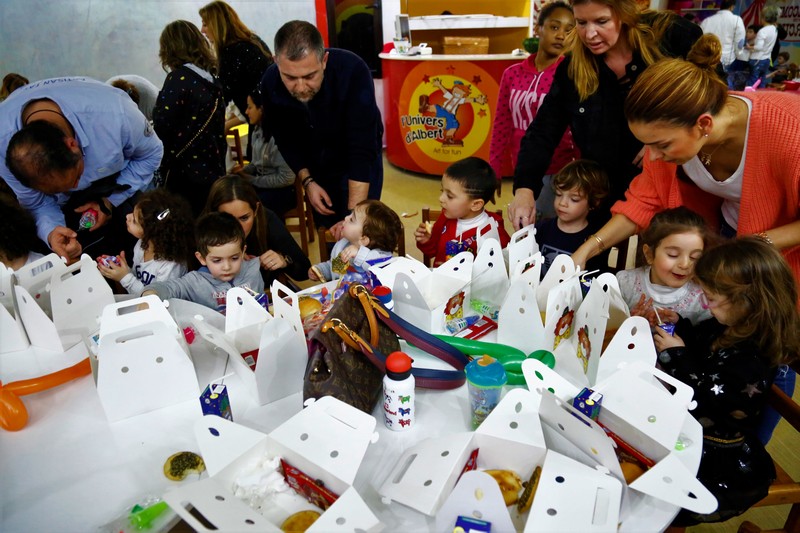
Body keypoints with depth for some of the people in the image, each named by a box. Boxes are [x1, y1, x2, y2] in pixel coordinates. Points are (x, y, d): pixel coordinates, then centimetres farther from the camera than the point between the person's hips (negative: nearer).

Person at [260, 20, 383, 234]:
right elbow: (286, 140, -5)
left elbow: (362, 149, -37)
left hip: (359, 162, -3)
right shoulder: (271, 84, -22)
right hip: (315, 166, 3)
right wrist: (307, 181, -15)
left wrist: (354, 215, -40)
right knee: (327, 230, 9)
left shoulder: (352, 71, -34)